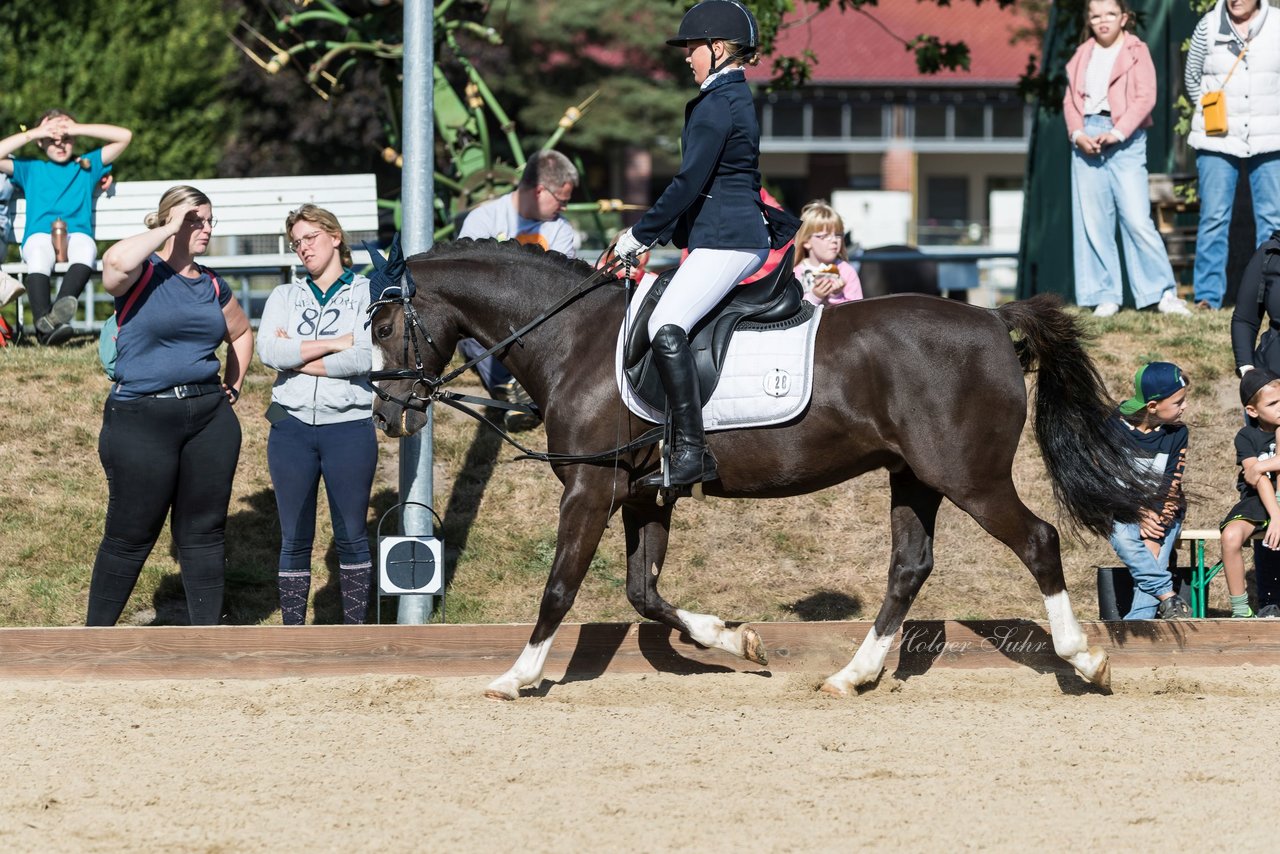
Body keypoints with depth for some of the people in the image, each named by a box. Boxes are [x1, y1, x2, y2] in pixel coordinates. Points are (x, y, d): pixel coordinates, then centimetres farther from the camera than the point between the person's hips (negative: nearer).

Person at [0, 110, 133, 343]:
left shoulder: (86, 165, 30)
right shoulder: (30, 169, 30)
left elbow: (124, 136, 25)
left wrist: (78, 129, 19)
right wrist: (32, 133, 16)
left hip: (77, 234, 1)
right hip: (39, 235, -1)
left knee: (86, 251, -38)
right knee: (39, 257, -38)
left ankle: (63, 304, -62)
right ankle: (44, 324, -56)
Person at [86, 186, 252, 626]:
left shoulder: (211, 286, 12)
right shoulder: (143, 274, -6)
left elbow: (241, 333, 32)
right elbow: (116, 262, -32)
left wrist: (234, 383, 17)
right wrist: (168, 231, -19)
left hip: (209, 417, 6)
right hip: (142, 420, -6)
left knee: (204, 532, 9)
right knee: (130, 536, 0)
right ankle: (95, 636, 12)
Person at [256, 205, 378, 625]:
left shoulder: (367, 293, 2)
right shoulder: (284, 296, 11)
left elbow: (364, 358, -14)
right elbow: (267, 351, -8)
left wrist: (296, 356, -9)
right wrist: (333, 344, -13)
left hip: (349, 425, -3)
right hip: (292, 426, 3)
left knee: (351, 537, 4)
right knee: (295, 540, 5)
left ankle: (355, 632, 11)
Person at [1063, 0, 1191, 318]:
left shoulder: (1137, 52, 4)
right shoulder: (1082, 56, 16)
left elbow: (1145, 98, -6)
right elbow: (1070, 99, 13)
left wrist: (1116, 133, -15)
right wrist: (1078, 133, -5)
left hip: (1124, 139, -4)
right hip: (1087, 140, 4)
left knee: (1137, 218, -10)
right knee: (1092, 222, 2)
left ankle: (1164, 293, -4)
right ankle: (1105, 296, 7)